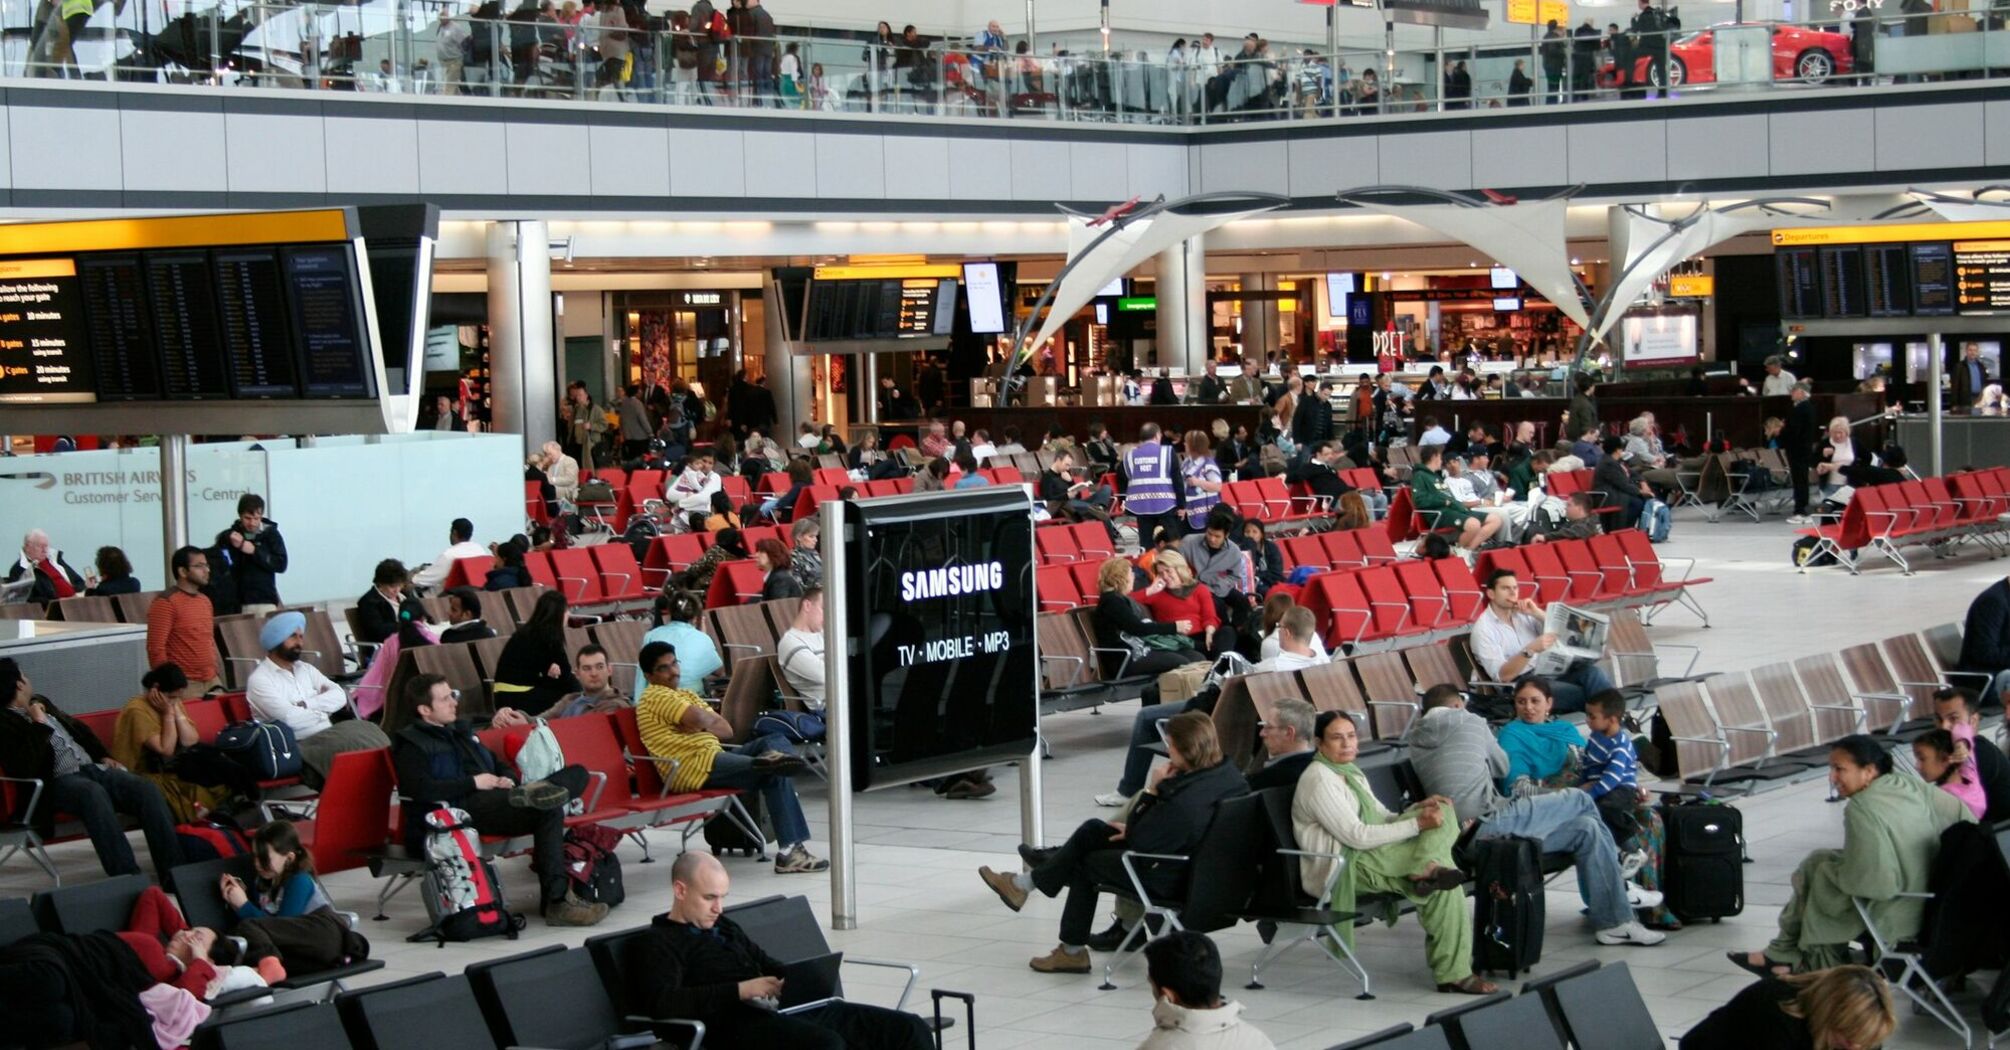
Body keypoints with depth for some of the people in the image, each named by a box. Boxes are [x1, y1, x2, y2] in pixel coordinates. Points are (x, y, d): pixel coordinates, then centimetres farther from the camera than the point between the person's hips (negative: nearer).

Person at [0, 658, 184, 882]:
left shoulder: (41, 703, 21)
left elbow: (78, 728, 33)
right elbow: (24, 769, -19)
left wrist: (104, 756, 20)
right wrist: (40, 724, -12)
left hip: (93, 768, 7)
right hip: (59, 782, -7)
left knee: (146, 788, -19)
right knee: (93, 792, -39)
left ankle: (173, 871, -26)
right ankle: (127, 878, -46)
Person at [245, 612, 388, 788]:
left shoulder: (306, 669, 19)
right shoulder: (259, 679, -4)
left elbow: (340, 696, 6)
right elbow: (290, 718, -16)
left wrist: (307, 705, -8)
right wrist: (321, 709, 1)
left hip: (327, 736, 7)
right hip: (298, 746, -7)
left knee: (364, 730, -24)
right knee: (351, 741, -32)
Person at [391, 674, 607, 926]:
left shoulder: (460, 731, 30)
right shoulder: (411, 743, 3)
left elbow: (497, 763, 38)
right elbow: (420, 789, -15)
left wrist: (505, 779, 12)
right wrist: (473, 783, -11)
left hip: (493, 799, 9)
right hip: (459, 810, -9)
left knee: (577, 774, -3)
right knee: (549, 812, -31)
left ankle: (532, 793, -34)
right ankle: (556, 902, -34)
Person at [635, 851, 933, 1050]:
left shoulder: (724, 927, 28)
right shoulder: (660, 943, 3)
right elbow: (664, 1004, -14)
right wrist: (741, 990, -19)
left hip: (790, 1008, 9)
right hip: (741, 1023, -9)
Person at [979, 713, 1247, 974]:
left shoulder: (1184, 803, -36)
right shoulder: (1227, 772, -8)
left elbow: (1139, 843, -20)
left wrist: (1152, 791, -17)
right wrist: (1133, 829, 7)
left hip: (1169, 879, -8)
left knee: (1086, 864, 14)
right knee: (1093, 830, 17)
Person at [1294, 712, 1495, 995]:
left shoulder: (1352, 774, 20)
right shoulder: (1319, 780, -10)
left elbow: (1383, 820, 19)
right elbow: (1356, 835, -19)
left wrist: (1418, 809, -1)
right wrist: (1417, 824, -18)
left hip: (1376, 857, 9)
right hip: (1344, 868, -9)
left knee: (1443, 812, -6)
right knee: (1444, 877, -22)